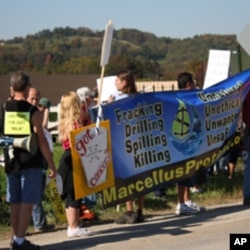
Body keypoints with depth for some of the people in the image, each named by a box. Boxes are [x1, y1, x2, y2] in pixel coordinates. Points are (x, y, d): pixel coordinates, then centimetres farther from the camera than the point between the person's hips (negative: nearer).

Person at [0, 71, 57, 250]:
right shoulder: (33, 111, -9)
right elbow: (41, 141, -11)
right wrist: (52, 165, -6)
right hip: (31, 163, -5)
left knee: (15, 202, 12)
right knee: (27, 202, -3)